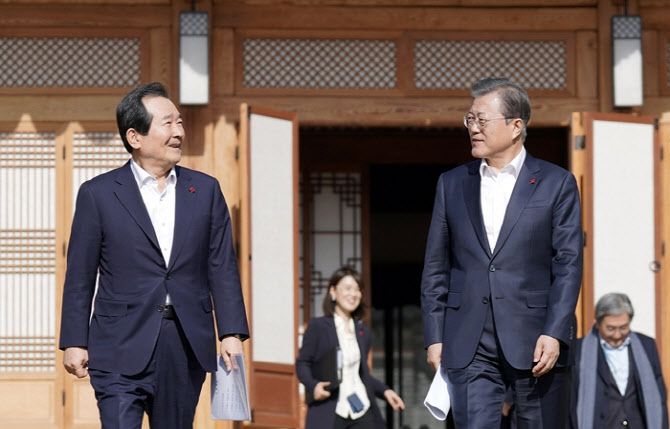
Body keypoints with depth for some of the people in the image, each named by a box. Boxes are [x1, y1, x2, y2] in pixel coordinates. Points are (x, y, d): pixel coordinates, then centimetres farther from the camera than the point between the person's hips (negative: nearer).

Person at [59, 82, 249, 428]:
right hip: (122, 349, -3)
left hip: (187, 348, 3)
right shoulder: (98, 194, 1)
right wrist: (74, 342, -2)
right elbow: (80, 276, 2)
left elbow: (222, 269, 8)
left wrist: (231, 334, -1)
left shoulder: (205, 190, 9)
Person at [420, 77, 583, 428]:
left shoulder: (556, 184, 3)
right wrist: (434, 337, 5)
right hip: (468, 346, 2)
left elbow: (569, 264, -2)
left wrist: (554, 334, -12)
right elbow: (435, 268, 12)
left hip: (536, 343, -2)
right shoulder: (452, 184, 12)